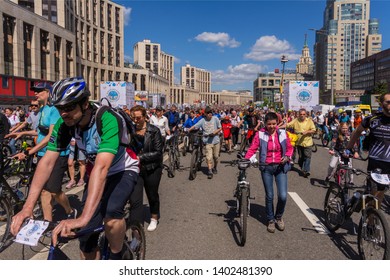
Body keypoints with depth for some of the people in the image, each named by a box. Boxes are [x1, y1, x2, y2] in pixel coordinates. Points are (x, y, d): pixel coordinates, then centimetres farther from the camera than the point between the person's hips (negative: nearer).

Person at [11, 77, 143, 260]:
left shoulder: (107, 119, -34)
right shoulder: (64, 124, -16)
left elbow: (102, 166, -44)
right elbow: (47, 162, -20)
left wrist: (84, 218, -51)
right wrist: (27, 207, -31)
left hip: (124, 171, -5)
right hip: (96, 173, 5)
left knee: (111, 213, -33)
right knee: (86, 237, 0)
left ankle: (117, 258, -3)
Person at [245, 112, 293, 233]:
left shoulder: (282, 133, 0)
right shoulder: (260, 134, -6)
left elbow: (289, 148, 8)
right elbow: (252, 149, -10)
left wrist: (287, 157, -11)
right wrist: (245, 159, -26)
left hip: (280, 167, 1)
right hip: (266, 168, -1)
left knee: (283, 196, -6)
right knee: (269, 196, 8)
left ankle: (279, 217, 23)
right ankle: (271, 220, 28)